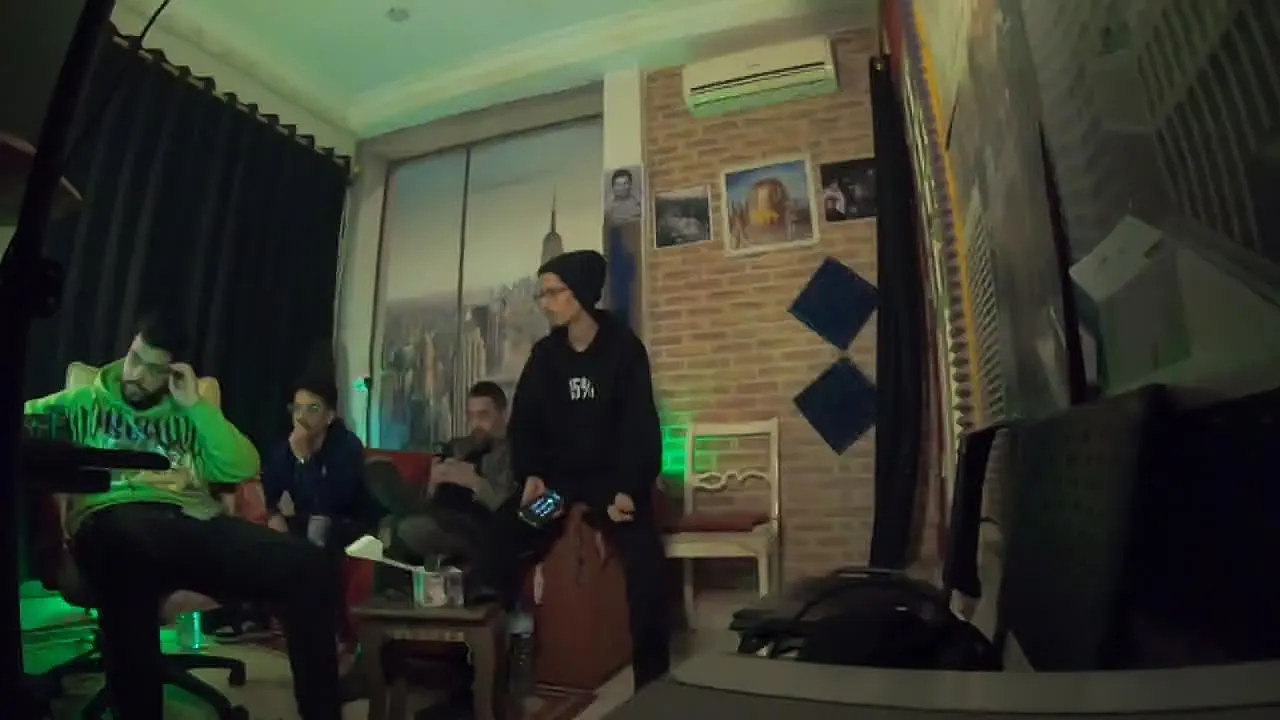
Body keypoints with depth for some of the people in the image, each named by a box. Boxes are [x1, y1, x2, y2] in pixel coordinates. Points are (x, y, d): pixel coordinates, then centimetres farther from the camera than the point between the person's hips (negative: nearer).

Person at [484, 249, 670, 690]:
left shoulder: (623, 348, -5)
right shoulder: (544, 355, 5)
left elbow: (640, 424, -10)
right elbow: (524, 422, 6)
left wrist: (628, 488, -22)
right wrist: (531, 476, -12)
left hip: (611, 477, -3)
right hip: (557, 476, 4)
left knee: (645, 559, -26)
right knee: (500, 533, -20)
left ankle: (652, 678, -11)